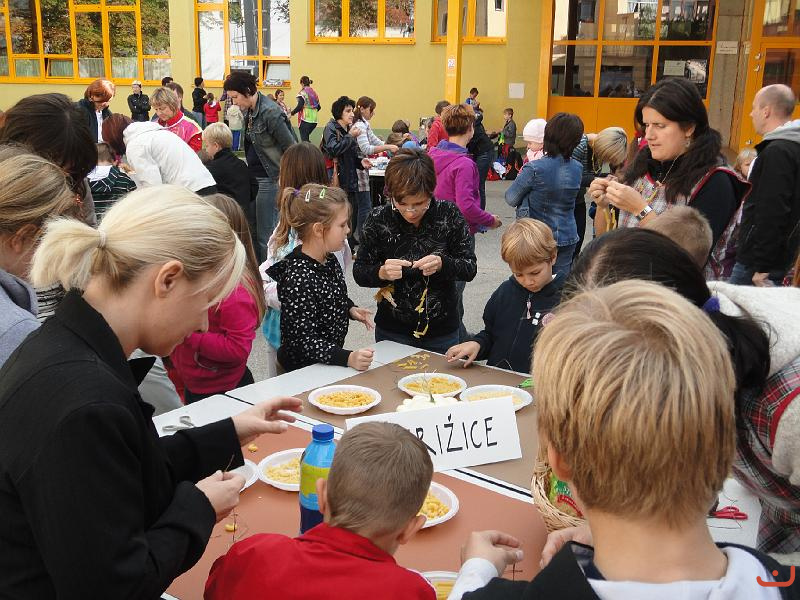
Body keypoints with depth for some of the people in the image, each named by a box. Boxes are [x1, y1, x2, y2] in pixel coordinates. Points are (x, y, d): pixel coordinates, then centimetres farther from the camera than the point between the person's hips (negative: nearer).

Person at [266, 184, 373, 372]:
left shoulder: (329, 259, 1)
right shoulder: (298, 280, -26)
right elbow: (304, 341, -26)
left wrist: (351, 309, 2)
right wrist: (348, 358, -35)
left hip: (331, 361, 8)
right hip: (303, 369, -8)